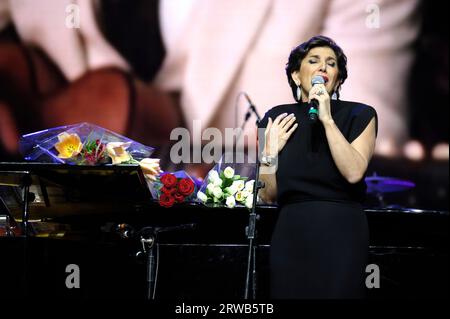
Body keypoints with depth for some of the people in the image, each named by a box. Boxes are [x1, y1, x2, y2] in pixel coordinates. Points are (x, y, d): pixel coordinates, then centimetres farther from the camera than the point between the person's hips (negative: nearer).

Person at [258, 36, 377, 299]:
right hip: (291, 234, 2)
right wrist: (270, 153, -8)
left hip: (341, 234, -2)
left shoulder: (359, 116, 0)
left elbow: (354, 172, -17)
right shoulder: (277, 118, 7)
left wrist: (327, 119, -17)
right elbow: (269, 195, 7)